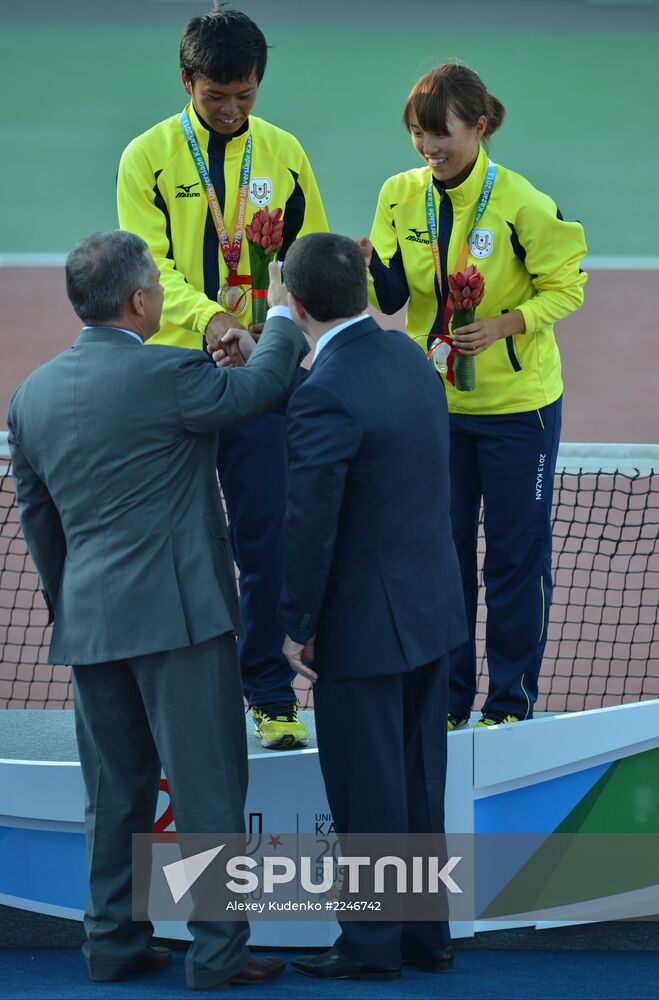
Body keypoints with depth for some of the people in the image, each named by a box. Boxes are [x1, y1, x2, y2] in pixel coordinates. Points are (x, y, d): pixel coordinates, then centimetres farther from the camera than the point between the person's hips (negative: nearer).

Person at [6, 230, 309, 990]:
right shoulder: (167, 377, -15)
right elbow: (259, 388, 2)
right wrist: (283, 328, 20)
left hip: (88, 620, 7)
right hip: (177, 612, -7)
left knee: (116, 792, 15)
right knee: (207, 786, 1)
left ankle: (114, 942, 20)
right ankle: (216, 951, 5)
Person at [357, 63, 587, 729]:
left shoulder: (520, 204, -16)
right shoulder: (400, 195, -3)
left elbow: (563, 288, -9)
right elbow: (392, 297, -4)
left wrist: (501, 326, -23)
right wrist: (370, 267, -25)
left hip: (516, 404, -4)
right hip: (434, 399, 4)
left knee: (515, 555, 5)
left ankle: (512, 703, 17)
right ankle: (446, 698, 21)